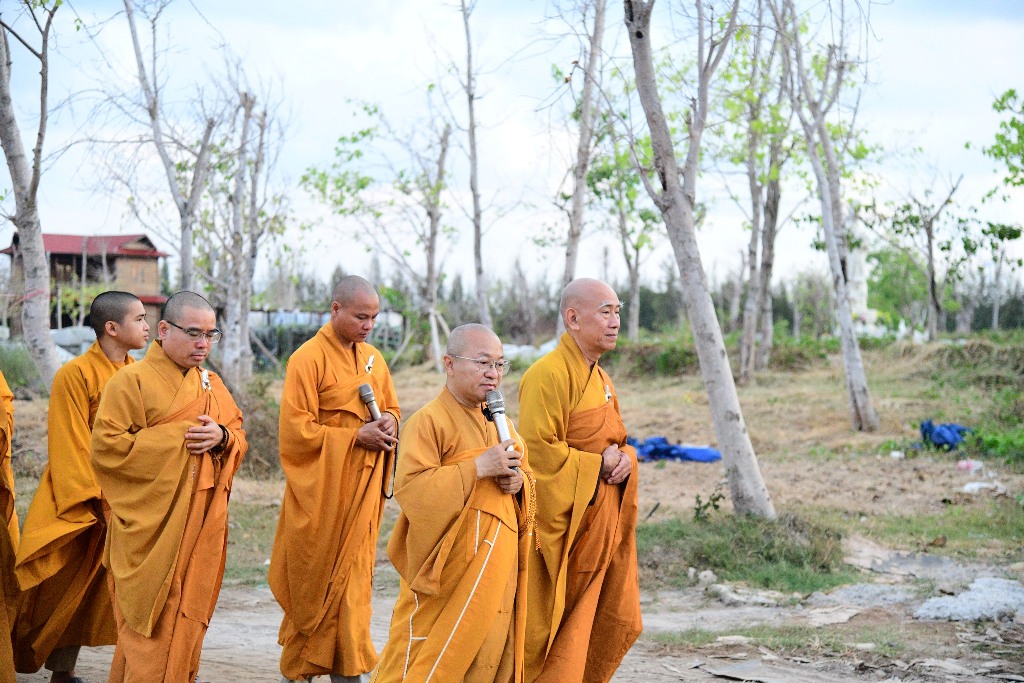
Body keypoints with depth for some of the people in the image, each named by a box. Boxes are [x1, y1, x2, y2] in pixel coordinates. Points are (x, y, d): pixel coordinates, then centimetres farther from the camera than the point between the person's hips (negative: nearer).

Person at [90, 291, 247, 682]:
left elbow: (239, 436, 17)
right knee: (152, 623, -5)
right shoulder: (131, 381, -7)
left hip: (201, 525, 6)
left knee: (188, 616, 8)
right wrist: (179, 437, -14)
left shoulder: (212, 385, 13)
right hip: (152, 527, -6)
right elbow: (107, 447, -14)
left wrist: (221, 437, -8)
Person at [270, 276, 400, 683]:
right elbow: (297, 431, -14)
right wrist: (356, 437, -17)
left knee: (353, 581, 6)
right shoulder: (309, 359, -10)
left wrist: (388, 422, -2)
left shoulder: (373, 359, 11)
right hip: (322, 495, -5)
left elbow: (392, 409, 22)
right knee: (317, 586, 2)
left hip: (363, 492, 5)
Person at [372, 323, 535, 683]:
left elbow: (529, 480, 22)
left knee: (490, 645, 8)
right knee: (432, 652, -4)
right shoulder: (428, 421, -10)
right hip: (448, 569, -7)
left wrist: (519, 482, -3)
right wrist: (478, 467, -22)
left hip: (496, 571, 7)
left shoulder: (501, 423, 15)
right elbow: (410, 487, -21)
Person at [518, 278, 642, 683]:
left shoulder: (600, 379, 14)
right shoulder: (548, 375, -16)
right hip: (564, 524, -9)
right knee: (558, 632, -2)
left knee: (617, 624, 11)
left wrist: (624, 458, -1)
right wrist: (598, 465, -16)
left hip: (606, 524, 9)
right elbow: (537, 450, -23)